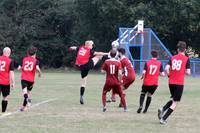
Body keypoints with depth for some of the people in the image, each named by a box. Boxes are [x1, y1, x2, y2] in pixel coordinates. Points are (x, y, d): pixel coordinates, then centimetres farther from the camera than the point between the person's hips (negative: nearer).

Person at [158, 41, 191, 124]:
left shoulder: (172, 58, 5)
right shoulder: (186, 59, -4)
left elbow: (166, 69, -5)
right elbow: (188, 72, -7)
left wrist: (169, 75, 12)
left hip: (171, 82, 5)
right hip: (179, 83, -5)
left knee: (173, 99, 26)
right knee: (175, 103, 3)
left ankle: (163, 109, 2)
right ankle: (163, 119, -5)